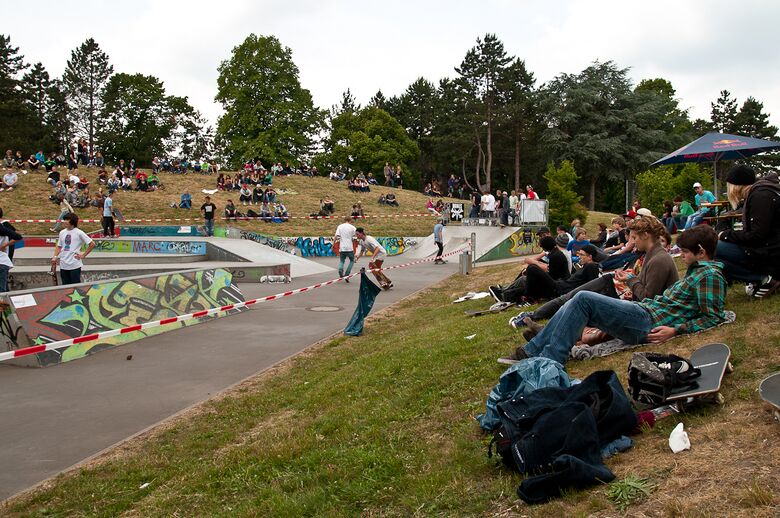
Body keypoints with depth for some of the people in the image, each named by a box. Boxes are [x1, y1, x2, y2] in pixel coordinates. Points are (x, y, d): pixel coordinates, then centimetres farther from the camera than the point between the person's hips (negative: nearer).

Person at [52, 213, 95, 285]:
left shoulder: (79, 233, -6)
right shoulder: (62, 232, 10)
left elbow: (92, 244, -7)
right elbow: (59, 246, 17)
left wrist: (83, 255, -7)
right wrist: (55, 257, 3)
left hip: (75, 265, -5)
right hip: (63, 265, 5)